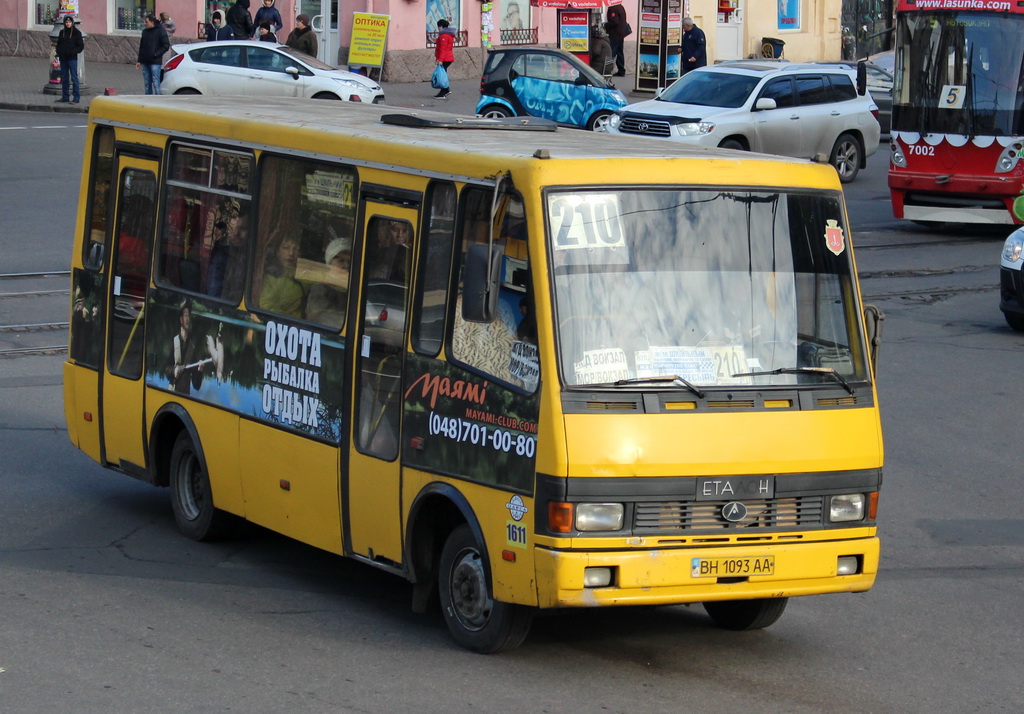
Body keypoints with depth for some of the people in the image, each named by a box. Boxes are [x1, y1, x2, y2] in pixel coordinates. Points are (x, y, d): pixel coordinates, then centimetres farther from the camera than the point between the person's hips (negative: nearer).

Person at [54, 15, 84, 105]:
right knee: (64, 78, 9)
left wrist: (72, 52, -17)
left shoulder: (76, 33, -4)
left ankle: (76, 97, -6)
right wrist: (59, 51, 1)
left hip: (72, 58, -6)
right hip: (63, 58, 6)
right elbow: (58, 43, 20)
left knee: (74, 78, -7)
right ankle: (65, 97, 16)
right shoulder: (62, 32, 11)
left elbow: (81, 46, -5)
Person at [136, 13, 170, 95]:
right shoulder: (145, 32, 14)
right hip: (145, 62, 7)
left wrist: (156, 54, -15)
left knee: (156, 83, -8)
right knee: (147, 83, 8)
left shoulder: (160, 31, -6)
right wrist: (139, 61, 13)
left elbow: (166, 46, -8)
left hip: (155, 62, -7)